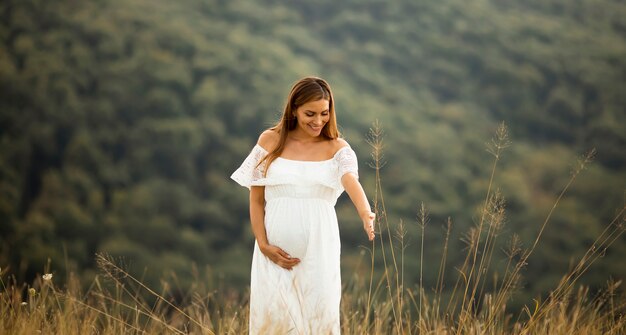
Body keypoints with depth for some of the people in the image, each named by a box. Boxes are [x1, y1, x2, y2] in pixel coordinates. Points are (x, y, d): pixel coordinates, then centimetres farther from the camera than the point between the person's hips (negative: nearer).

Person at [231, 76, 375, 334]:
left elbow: (351, 182, -17)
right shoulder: (271, 141, 3)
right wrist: (263, 245, -7)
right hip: (276, 249, 0)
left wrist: (366, 215, -38)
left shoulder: (337, 148, 3)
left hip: (319, 247, 0)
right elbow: (256, 199, 5)